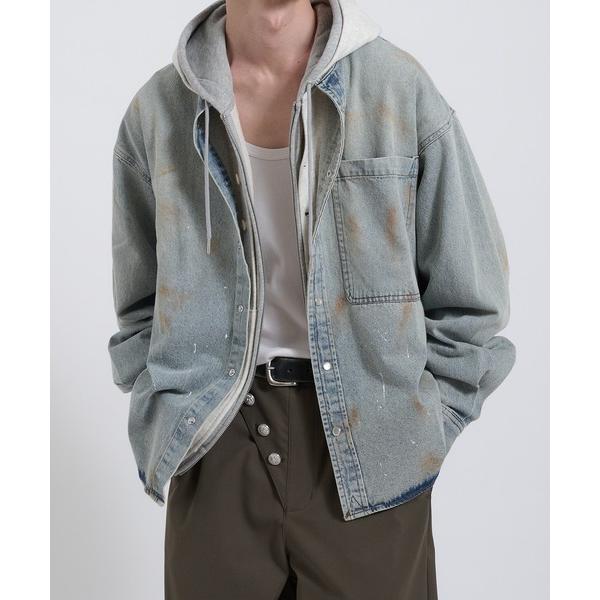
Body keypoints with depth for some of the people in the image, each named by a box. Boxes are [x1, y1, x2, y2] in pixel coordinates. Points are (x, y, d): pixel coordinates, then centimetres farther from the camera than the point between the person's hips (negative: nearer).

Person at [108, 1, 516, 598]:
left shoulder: (400, 88, -5)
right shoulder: (157, 110, 1)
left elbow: (468, 303, 0)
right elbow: (139, 306, 11)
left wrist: (417, 434, -3)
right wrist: (168, 425, 2)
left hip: (366, 451, -1)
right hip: (213, 454, 2)